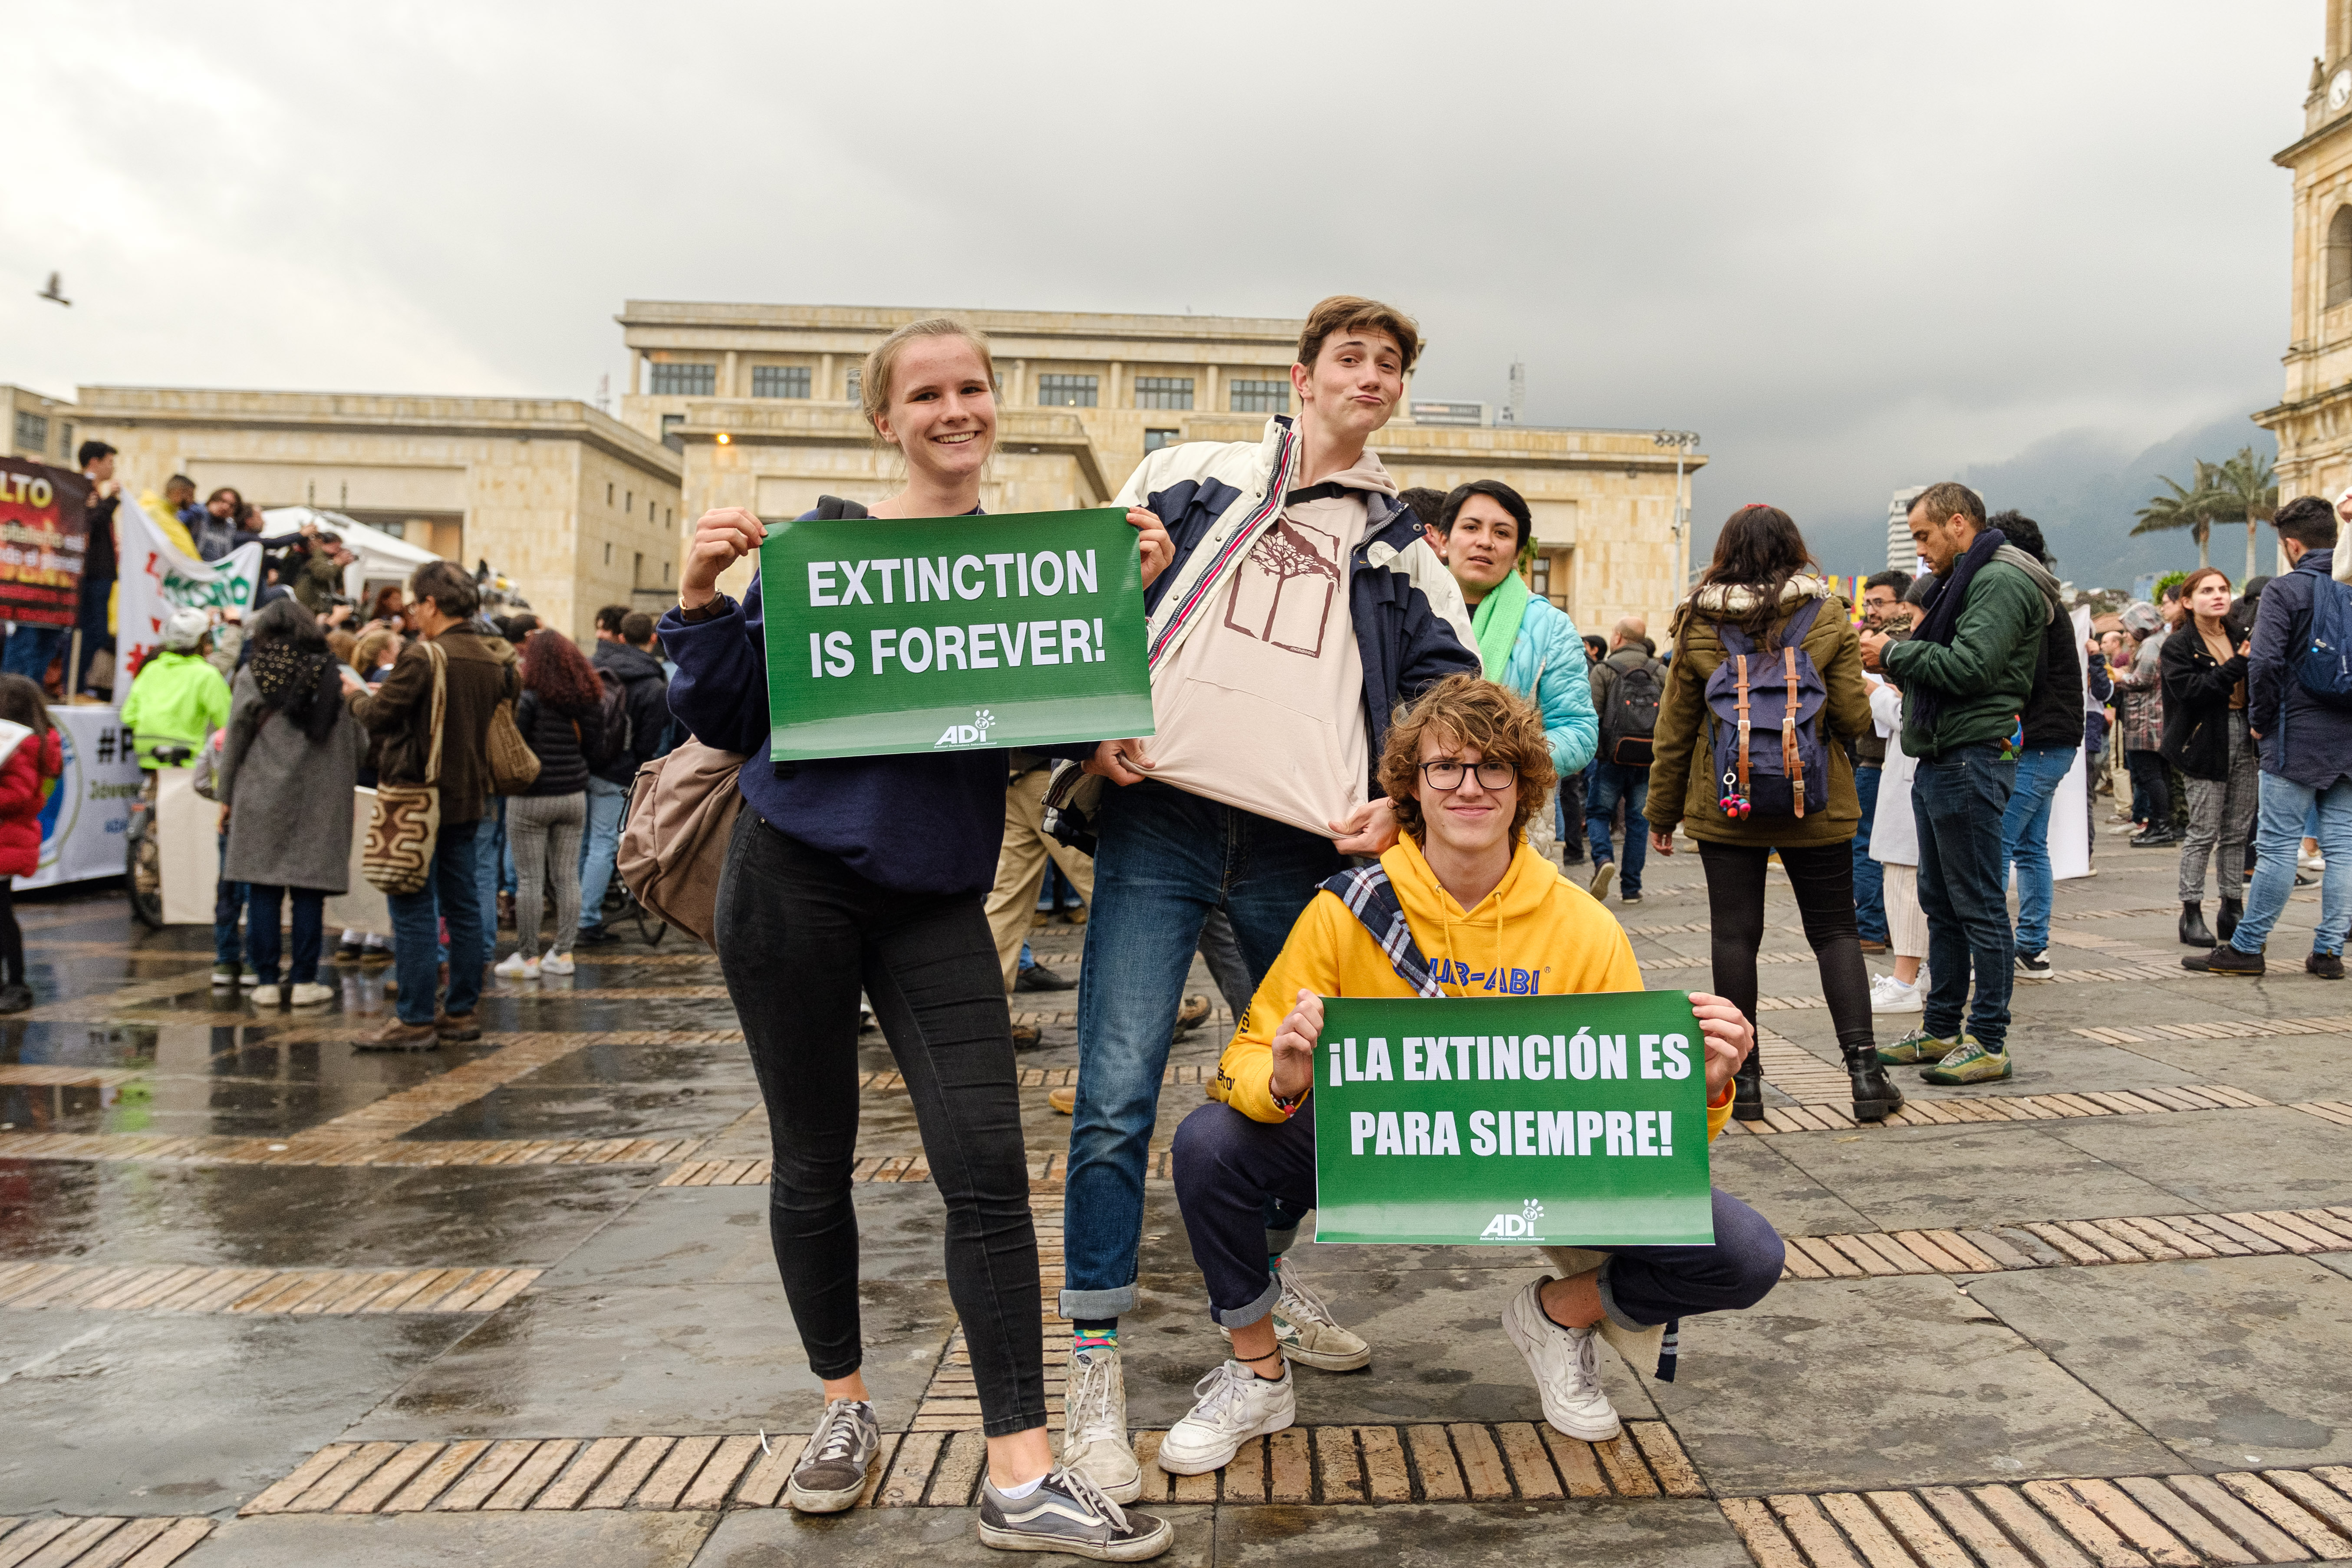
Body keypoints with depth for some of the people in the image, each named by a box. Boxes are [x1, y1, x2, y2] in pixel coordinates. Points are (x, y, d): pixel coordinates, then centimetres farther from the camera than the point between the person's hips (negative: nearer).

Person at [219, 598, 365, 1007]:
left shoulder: (252, 675, -1)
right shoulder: (336, 674, 1)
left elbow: (236, 737, 2)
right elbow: (360, 740, 4)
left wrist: (226, 793, 12)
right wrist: (344, 782, 18)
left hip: (263, 796, 0)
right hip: (321, 798, 0)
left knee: (263, 889, 6)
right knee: (309, 891, 4)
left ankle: (267, 981, 8)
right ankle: (304, 981, 6)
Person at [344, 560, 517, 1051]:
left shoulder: (423, 657, -16)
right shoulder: (492, 659, 7)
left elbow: (379, 715, -14)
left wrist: (355, 694, 9)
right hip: (468, 797, 7)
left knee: (414, 909, -2)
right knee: (462, 904, 12)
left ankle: (416, 1020, 0)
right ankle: (461, 1012, 18)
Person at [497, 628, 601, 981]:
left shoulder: (529, 697, -12)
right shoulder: (590, 697, 4)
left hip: (532, 796, -5)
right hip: (574, 795, 5)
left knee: (529, 880, 2)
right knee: (568, 878, 9)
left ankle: (527, 956, 7)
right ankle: (563, 952, 13)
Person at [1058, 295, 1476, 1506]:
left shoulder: (1400, 545, 19)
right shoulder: (1192, 476, 14)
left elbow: (1449, 690, 15)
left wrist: (1404, 799, -1)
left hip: (1305, 849, 3)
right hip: (1159, 819, -3)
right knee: (1116, 1098, -9)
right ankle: (1095, 1363, 0)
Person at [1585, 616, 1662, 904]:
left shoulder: (1604, 670, -4)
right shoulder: (1662, 673, 7)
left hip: (1613, 759, -3)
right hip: (1649, 763, 3)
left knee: (1597, 813, 11)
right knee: (1637, 820, 10)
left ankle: (1603, 858, -17)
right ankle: (1631, 888, 10)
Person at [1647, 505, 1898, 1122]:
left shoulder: (1698, 625, -2)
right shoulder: (1828, 617, -3)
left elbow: (1675, 729, 2)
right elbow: (1854, 718, -4)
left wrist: (1661, 812, 11)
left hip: (1723, 809, 0)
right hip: (1816, 810, 0)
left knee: (1734, 935, 5)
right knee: (1835, 932, 10)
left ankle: (1743, 1079, 7)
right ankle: (1864, 1070, 3)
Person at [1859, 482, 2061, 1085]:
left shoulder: (2002, 581, -11)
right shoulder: (1961, 581, 21)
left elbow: (1968, 667, -22)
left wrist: (1893, 654, -12)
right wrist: (1892, 656, 3)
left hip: (1973, 758, -11)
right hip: (1940, 759, 11)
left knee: (1979, 906, -5)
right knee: (1940, 901, 14)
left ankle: (1988, 1043, 0)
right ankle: (1941, 1031, 22)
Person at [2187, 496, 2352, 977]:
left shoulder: (2285, 589, -9)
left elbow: (2265, 662, -18)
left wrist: (2260, 720, -5)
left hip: (2298, 738, -5)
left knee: (2278, 846, -3)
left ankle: (2245, 947, 3)